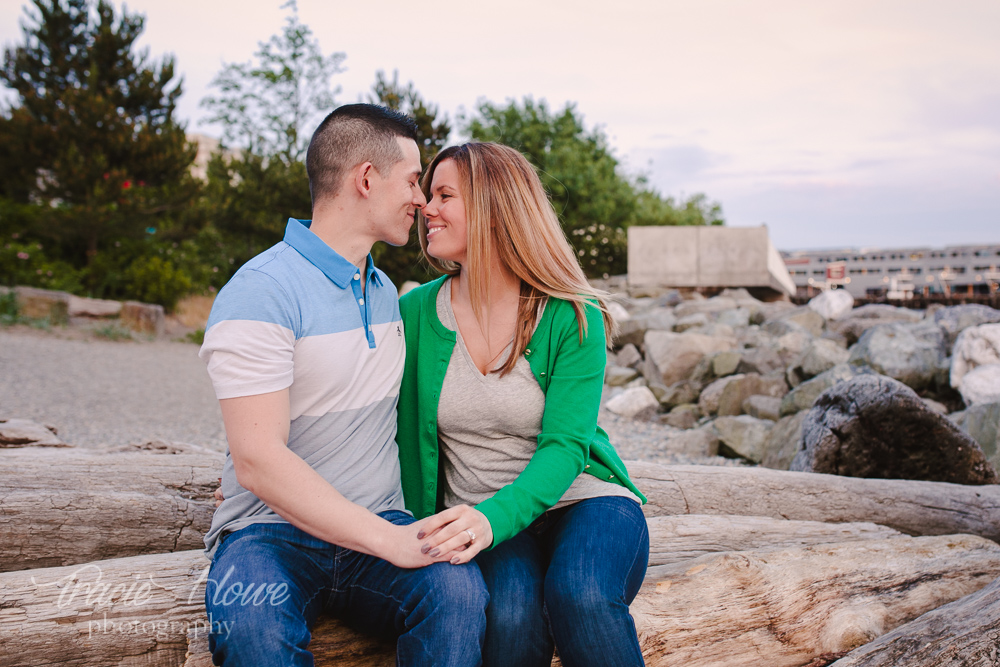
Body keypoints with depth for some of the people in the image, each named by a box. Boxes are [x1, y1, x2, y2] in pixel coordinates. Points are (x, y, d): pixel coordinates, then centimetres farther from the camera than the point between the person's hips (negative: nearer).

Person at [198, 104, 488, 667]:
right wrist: (391, 542, -23)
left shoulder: (384, 291, 15)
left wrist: (417, 528, 9)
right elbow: (258, 461, -20)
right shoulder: (260, 293, -12)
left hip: (378, 528, 6)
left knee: (458, 589, -27)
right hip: (272, 533, -5)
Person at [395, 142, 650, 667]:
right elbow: (407, 436, 7)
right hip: (477, 521, 1)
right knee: (509, 616, -32)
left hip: (580, 502, -1)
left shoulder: (573, 319, -7)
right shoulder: (417, 312, 1)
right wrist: (427, 537, -1)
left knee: (579, 595, -34)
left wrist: (494, 517, -33)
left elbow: (565, 445, -16)